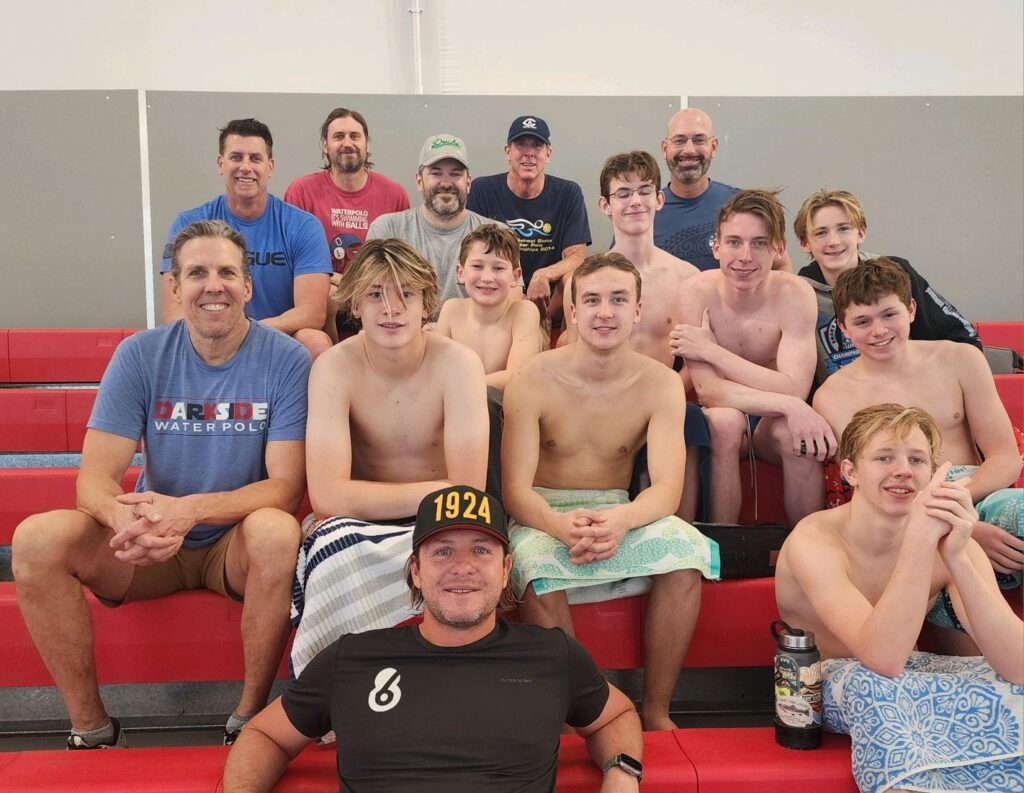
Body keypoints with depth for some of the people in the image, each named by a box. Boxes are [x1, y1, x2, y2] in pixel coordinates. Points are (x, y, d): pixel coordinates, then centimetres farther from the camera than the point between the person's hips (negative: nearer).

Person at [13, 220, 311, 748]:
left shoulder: (286, 360, -11)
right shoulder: (140, 355, -4)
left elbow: (286, 486, -16)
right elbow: (95, 476, -10)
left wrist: (189, 509, -32)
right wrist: (124, 517, -34)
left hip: (238, 544, -2)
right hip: (147, 548, 3)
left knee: (275, 530, -35)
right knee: (37, 537, -21)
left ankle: (249, 718, -14)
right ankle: (90, 728, -5)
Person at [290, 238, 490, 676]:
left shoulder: (458, 364, -14)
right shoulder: (334, 368, -12)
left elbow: (469, 495, -18)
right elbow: (327, 496, -22)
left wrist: (369, 498, -20)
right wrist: (433, 492, -19)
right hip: (358, 526, 0)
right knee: (335, 546, -34)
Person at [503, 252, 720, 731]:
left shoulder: (660, 384, -5)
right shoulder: (532, 381, -10)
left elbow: (667, 487, -15)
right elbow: (515, 489, -15)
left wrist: (622, 519, -39)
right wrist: (560, 525, -38)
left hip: (621, 514, 2)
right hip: (543, 516, -1)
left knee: (687, 552, -28)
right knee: (536, 570, -35)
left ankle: (655, 711, -11)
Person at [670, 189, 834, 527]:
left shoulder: (794, 294, -16)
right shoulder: (697, 292, -16)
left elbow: (794, 390, -24)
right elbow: (708, 391, -23)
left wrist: (711, 350, -24)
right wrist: (790, 406, -34)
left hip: (772, 421, 1)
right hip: (722, 415, 0)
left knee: (794, 433, -31)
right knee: (726, 420, -33)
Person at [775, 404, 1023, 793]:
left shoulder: (949, 541, -15)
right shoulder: (814, 541, -26)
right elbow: (882, 657, -40)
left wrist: (957, 559, -41)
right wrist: (920, 537, -45)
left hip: (911, 676, 4)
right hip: (828, 687, -4)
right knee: (870, 684, -37)